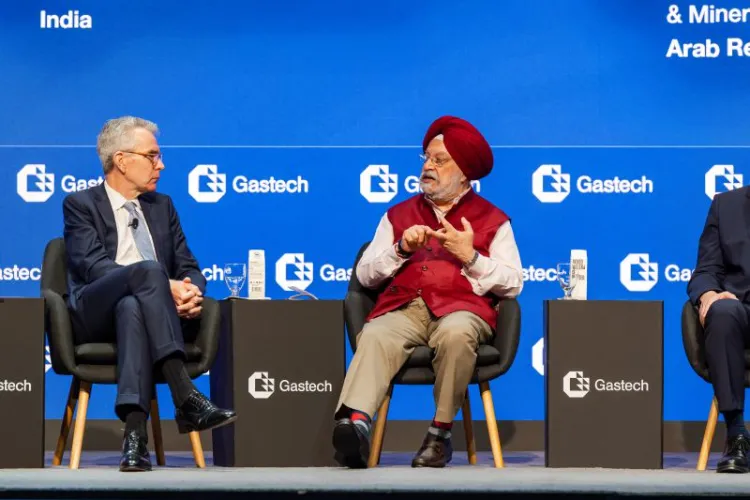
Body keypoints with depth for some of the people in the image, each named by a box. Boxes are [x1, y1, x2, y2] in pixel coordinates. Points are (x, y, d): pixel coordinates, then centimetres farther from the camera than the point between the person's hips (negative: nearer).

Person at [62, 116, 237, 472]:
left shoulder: (162, 206, 25)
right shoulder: (81, 205, 8)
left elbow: (189, 267, 17)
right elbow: (94, 267, -9)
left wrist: (192, 290, -11)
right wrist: (167, 287, -21)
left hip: (139, 307, 3)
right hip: (95, 314, -3)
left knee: (130, 306, -38)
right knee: (147, 270, -36)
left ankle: (134, 433, -55)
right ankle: (186, 399, -47)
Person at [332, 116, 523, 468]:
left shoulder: (491, 220, 18)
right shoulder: (399, 215, 25)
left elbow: (512, 283, 6)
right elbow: (365, 275, 15)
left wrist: (470, 257, -6)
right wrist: (401, 249, 0)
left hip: (461, 309, -2)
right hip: (403, 308, 2)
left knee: (455, 333, -39)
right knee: (374, 336, -34)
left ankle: (441, 433, -26)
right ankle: (355, 423, -58)